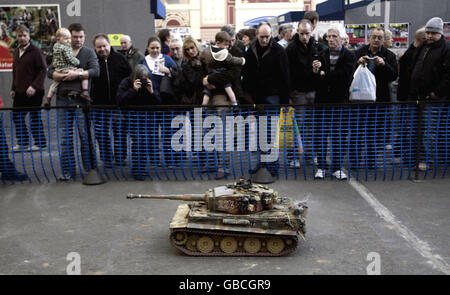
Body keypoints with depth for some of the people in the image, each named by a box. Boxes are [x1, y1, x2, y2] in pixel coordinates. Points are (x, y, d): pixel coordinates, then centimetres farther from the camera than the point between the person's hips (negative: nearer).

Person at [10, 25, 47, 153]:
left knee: (35, 117, 1)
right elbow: (15, 71, 21)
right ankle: (23, 142, 21)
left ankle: (40, 143, 12)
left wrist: (34, 86, -21)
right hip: (19, 92, 7)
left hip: (33, 92, -7)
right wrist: (13, 88, 15)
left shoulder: (36, 51, -9)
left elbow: (43, 70, -14)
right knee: (17, 116, 9)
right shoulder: (16, 51, 14)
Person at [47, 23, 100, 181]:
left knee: (85, 134, -2)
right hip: (63, 98, 3)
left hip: (81, 98, -3)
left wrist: (77, 74, -13)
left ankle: (89, 168, 6)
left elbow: (95, 71, -6)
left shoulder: (89, 52, 8)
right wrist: (64, 76, -10)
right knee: (65, 136, 4)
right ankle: (68, 170, 10)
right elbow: (50, 72, 7)